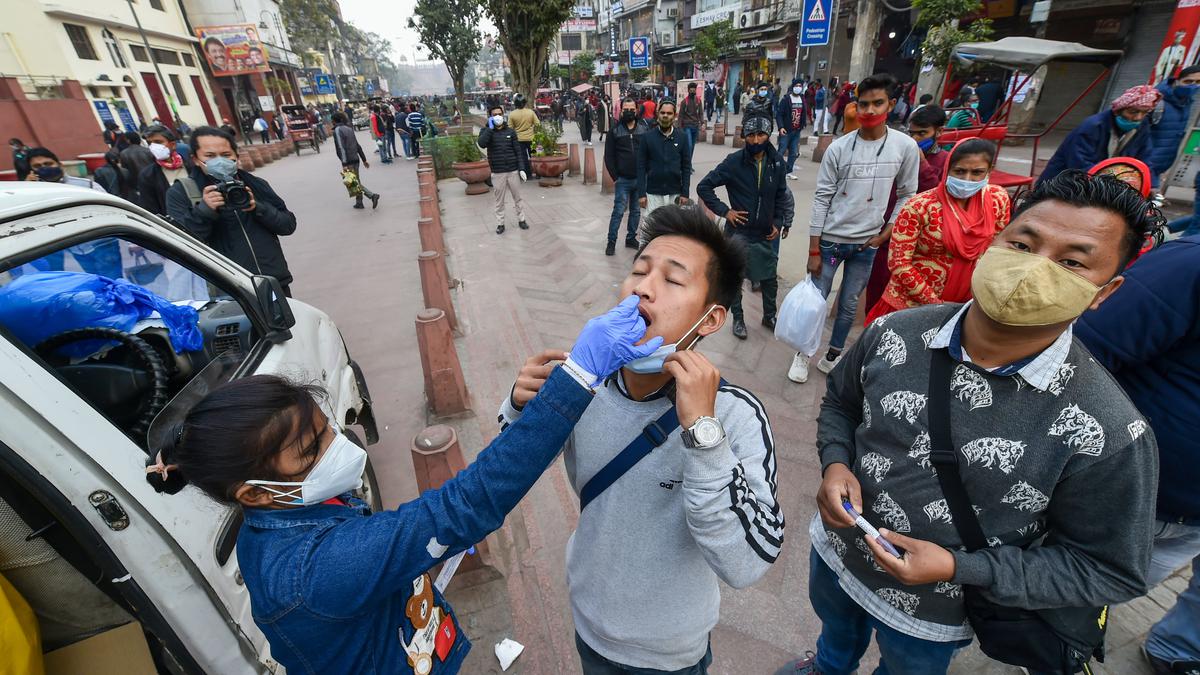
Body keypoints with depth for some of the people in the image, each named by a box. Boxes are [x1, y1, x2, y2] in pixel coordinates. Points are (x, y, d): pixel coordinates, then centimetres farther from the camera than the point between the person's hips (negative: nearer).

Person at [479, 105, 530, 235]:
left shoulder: (510, 131, 4)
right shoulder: (486, 131, 0)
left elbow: (518, 151, 4)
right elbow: (482, 144, -21)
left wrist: (522, 168, -4)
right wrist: (490, 128, -18)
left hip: (513, 171, 1)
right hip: (497, 173, -1)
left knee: (518, 198, 10)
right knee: (499, 200, 7)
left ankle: (521, 220, 24)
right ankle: (500, 224, 17)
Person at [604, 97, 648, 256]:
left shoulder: (645, 129, 3)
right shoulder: (615, 130, 0)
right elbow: (608, 156, 0)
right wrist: (615, 177, -5)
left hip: (640, 179, 2)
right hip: (622, 180, -2)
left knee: (636, 211, 10)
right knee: (618, 211, -3)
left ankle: (631, 238, 24)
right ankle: (611, 241, 6)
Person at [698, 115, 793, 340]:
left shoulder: (777, 162, -2)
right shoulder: (734, 162, -12)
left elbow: (781, 195, 10)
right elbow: (704, 187, -9)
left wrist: (778, 223, 3)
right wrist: (724, 211, -12)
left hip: (766, 233, 3)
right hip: (738, 232, -3)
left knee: (769, 277, 15)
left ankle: (769, 316, 35)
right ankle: (738, 318, 28)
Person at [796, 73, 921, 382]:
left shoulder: (906, 147, -4)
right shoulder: (838, 148, -8)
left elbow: (907, 195, 6)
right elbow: (821, 199, -7)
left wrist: (885, 234, -1)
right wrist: (813, 250, -8)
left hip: (867, 243, 2)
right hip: (830, 239, -1)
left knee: (849, 305, 11)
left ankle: (832, 356, 28)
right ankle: (803, 354, 23)